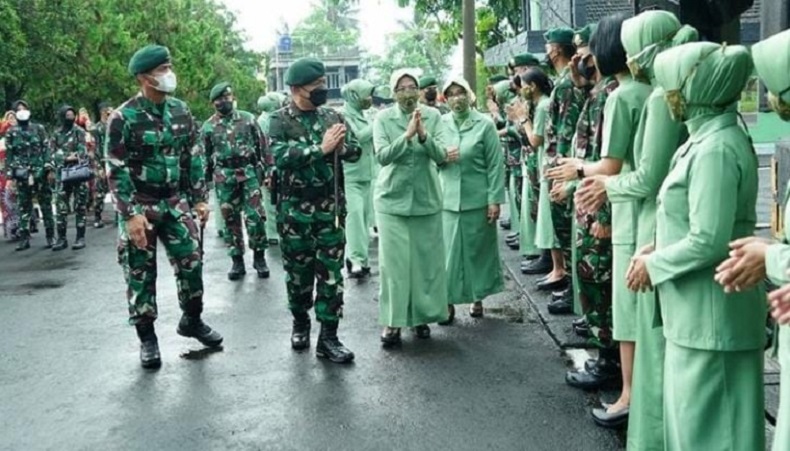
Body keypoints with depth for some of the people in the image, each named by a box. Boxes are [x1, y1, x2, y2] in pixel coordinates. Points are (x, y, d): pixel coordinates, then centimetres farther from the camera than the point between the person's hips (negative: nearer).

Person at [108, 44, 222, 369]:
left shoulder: (180, 111, 3)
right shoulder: (124, 118, -14)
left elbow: (193, 157, 9)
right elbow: (116, 170, -14)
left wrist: (199, 199, 6)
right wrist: (131, 214, -20)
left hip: (175, 201, 5)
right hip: (139, 206, -4)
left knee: (191, 262, 5)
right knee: (140, 273, 3)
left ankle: (192, 320, 26)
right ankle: (147, 337, 16)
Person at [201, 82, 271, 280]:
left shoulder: (248, 119, 4)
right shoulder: (208, 127, 6)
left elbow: (262, 145, 6)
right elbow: (205, 156, 10)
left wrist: (267, 170, 2)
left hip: (249, 172, -1)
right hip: (224, 177, 1)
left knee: (255, 217, -6)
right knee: (230, 219, 5)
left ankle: (259, 257, 9)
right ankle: (237, 261, 13)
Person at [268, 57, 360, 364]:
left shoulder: (332, 116, 7)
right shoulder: (280, 121, -5)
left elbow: (356, 151, 6)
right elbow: (281, 157, -21)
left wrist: (342, 146, -16)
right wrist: (321, 148, -24)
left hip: (331, 206, 3)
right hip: (295, 209, -2)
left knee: (331, 272, 1)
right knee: (298, 271, 10)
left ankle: (328, 337, 6)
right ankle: (300, 324, 31)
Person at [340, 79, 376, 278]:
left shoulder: (362, 116, 15)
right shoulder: (344, 115, -8)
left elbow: (372, 141, 17)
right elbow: (358, 137, -20)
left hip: (366, 174, 8)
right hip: (349, 176, -7)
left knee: (365, 216, 8)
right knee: (355, 214, -17)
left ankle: (362, 257, 15)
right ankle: (356, 259, -20)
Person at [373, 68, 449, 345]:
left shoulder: (433, 116, -1)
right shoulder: (383, 118, -4)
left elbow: (441, 155, -10)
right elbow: (382, 156, -16)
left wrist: (423, 135, -27)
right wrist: (407, 135, -29)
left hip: (426, 198, 2)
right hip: (392, 199, -2)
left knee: (426, 260, 7)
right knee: (393, 261, -2)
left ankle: (421, 315, 22)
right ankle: (392, 321, 6)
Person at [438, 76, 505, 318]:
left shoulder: (485, 124, -4)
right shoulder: (440, 123, 5)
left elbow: (496, 164, -5)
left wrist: (495, 200, -9)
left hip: (477, 199, -2)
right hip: (447, 198, 2)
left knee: (479, 249, 8)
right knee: (448, 250, 2)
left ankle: (478, 297, 23)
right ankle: (448, 300, 12)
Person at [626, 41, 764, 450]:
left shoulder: (716, 148, -21)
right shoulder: (708, 138, 10)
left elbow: (708, 242, -26)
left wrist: (654, 264, -12)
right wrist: (658, 248, 5)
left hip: (711, 313, -10)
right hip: (697, 309, 10)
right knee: (693, 414, 20)